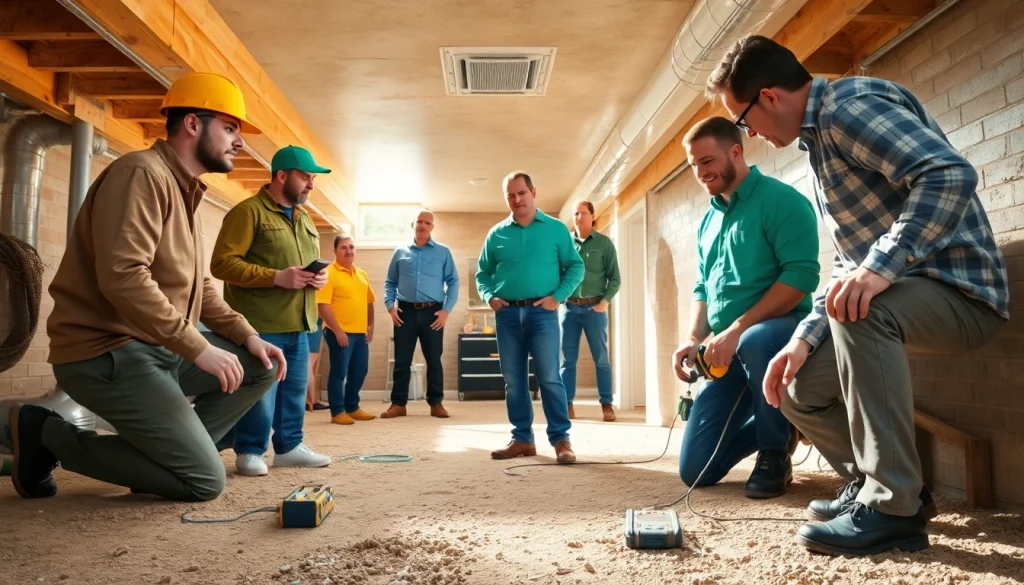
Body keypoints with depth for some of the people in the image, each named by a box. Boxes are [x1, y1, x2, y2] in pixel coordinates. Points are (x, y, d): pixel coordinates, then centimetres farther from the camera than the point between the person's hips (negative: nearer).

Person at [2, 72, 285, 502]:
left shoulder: (183, 190, 16)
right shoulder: (143, 173, -15)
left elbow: (199, 288, 18)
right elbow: (122, 278, -28)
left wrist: (248, 336, 4)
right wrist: (199, 349, -26)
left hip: (161, 347, 10)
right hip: (107, 353, -10)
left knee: (262, 366, 6)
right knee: (205, 481, -10)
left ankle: (174, 449, 5)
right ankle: (47, 433, 0)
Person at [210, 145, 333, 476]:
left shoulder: (305, 219, 18)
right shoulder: (248, 211, -7)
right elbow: (222, 263, -15)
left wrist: (320, 277, 4)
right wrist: (277, 277, -21)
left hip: (299, 325, 8)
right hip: (261, 325, -7)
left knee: (295, 392, 12)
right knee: (259, 392, -2)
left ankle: (289, 447, 25)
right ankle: (249, 452, 13)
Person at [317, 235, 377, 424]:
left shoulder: (362, 274, 14)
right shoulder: (329, 273, -8)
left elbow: (369, 302, 21)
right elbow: (323, 305, -15)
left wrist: (371, 325, 11)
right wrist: (337, 330, -18)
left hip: (360, 333, 7)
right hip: (340, 332, -7)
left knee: (359, 372, 13)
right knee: (339, 372, -1)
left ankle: (352, 408, 26)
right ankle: (337, 412, 8)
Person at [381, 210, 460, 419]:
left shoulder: (443, 252, 6)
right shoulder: (400, 253, 11)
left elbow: (453, 282, 3)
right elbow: (390, 282, 13)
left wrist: (447, 310, -7)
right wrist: (390, 306, -2)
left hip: (433, 312, -1)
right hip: (405, 311, 1)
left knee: (434, 360, 4)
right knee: (402, 360, 4)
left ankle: (436, 403, 13)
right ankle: (398, 403, 11)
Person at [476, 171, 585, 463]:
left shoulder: (556, 228, 5)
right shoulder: (497, 234, 11)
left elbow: (576, 267, 3)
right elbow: (482, 273, 17)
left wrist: (557, 297, -9)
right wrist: (489, 297, -2)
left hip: (541, 312, -3)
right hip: (507, 314, 3)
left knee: (549, 378, -7)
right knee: (513, 380, 6)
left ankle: (561, 439, 0)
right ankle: (522, 438, 15)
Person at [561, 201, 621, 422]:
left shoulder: (604, 243, 3)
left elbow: (615, 277, 1)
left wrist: (605, 301, -12)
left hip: (594, 307, -2)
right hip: (569, 307, 2)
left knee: (601, 358, 3)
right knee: (567, 359, 4)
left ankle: (606, 405, 9)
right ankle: (567, 405, 10)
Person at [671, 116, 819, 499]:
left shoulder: (780, 200, -8)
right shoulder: (707, 221, 15)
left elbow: (802, 276, -19)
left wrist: (737, 329, -24)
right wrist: (694, 339, 1)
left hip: (781, 332, -6)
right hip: (729, 349, 6)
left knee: (755, 342, -44)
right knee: (695, 470, 1)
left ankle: (775, 454, -15)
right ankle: (769, 428, 29)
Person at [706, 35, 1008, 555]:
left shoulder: (849, 104, -14)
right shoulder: (818, 138, 16)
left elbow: (951, 175, -29)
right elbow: (847, 265, 14)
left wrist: (882, 265, -38)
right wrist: (805, 337, 3)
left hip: (958, 288, -9)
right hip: (895, 291, 9)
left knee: (859, 308, -37)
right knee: (798, 390, 3)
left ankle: (892, 506, -25)